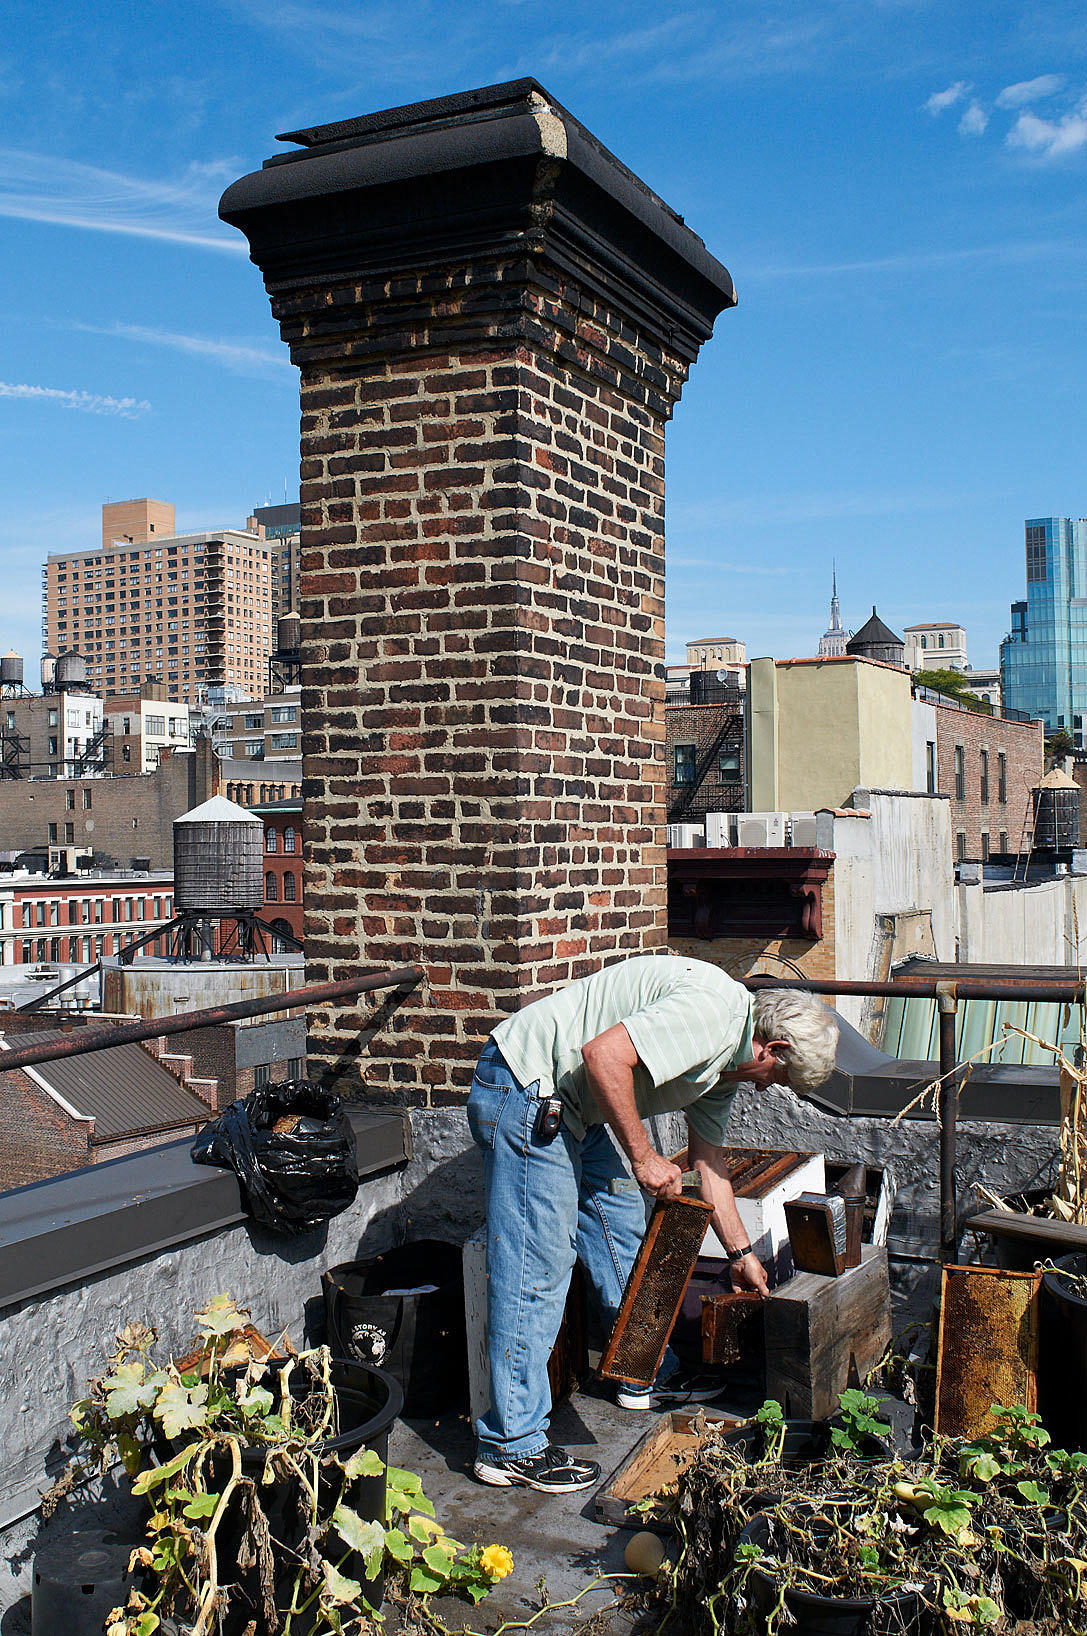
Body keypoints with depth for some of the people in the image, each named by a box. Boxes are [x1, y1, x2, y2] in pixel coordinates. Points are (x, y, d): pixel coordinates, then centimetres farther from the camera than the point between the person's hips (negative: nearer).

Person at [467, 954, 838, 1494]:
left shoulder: (726, 1062, 13)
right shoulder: (711, 1010, -20)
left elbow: (707, 1159, 23)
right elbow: (604, 1053, -29)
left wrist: (741, 1254, 28)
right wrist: (643, 1158, -20)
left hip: (571, 1106, 11)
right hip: (523, 1089, -11)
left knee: (622, 1225, 19)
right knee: (537, 1266, -8)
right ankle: (511, 1446, -1)